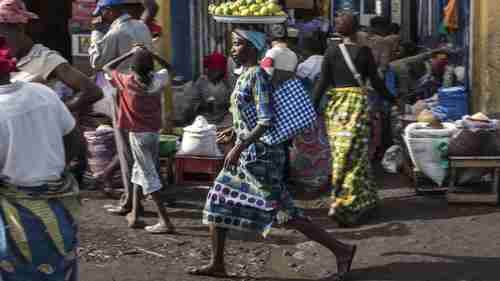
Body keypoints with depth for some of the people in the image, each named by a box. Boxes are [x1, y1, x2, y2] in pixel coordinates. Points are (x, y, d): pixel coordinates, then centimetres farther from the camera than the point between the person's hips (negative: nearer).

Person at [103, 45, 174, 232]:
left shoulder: (127, 82, -12)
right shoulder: (158, 80, -5)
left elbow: (107, 68, 3)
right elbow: (167, 67, 18)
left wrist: (130, 53, 1)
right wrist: (151, 55, 7)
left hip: (138, 134, -5)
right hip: (155, 132, 5)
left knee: (149, 176, -3)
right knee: (139, 169, 20)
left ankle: (165, 222, -8)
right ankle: (134, 215, 25)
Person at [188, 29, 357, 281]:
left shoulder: (257, 76, -17)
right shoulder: (245, 75, 11)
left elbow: (266, 121, -24)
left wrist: (239, 147, -27)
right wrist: (235, 131, 28)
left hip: (259, 153, -10)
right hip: (247, 153, 10)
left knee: (284, 212, -5)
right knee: (217, 202, 11)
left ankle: (341, 250, 3)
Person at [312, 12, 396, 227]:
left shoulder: (331, 52, 3)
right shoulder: (364, 52, -3)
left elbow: (323, 82, 0)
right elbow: (375, 82, 0)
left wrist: (313, 107, 5)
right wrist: (391, 99, 14)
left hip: (335, 104, 3)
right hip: (357, 102, -3)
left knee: (340, 154, 13)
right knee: (354, 154, 0)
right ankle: (342, 205, -8)